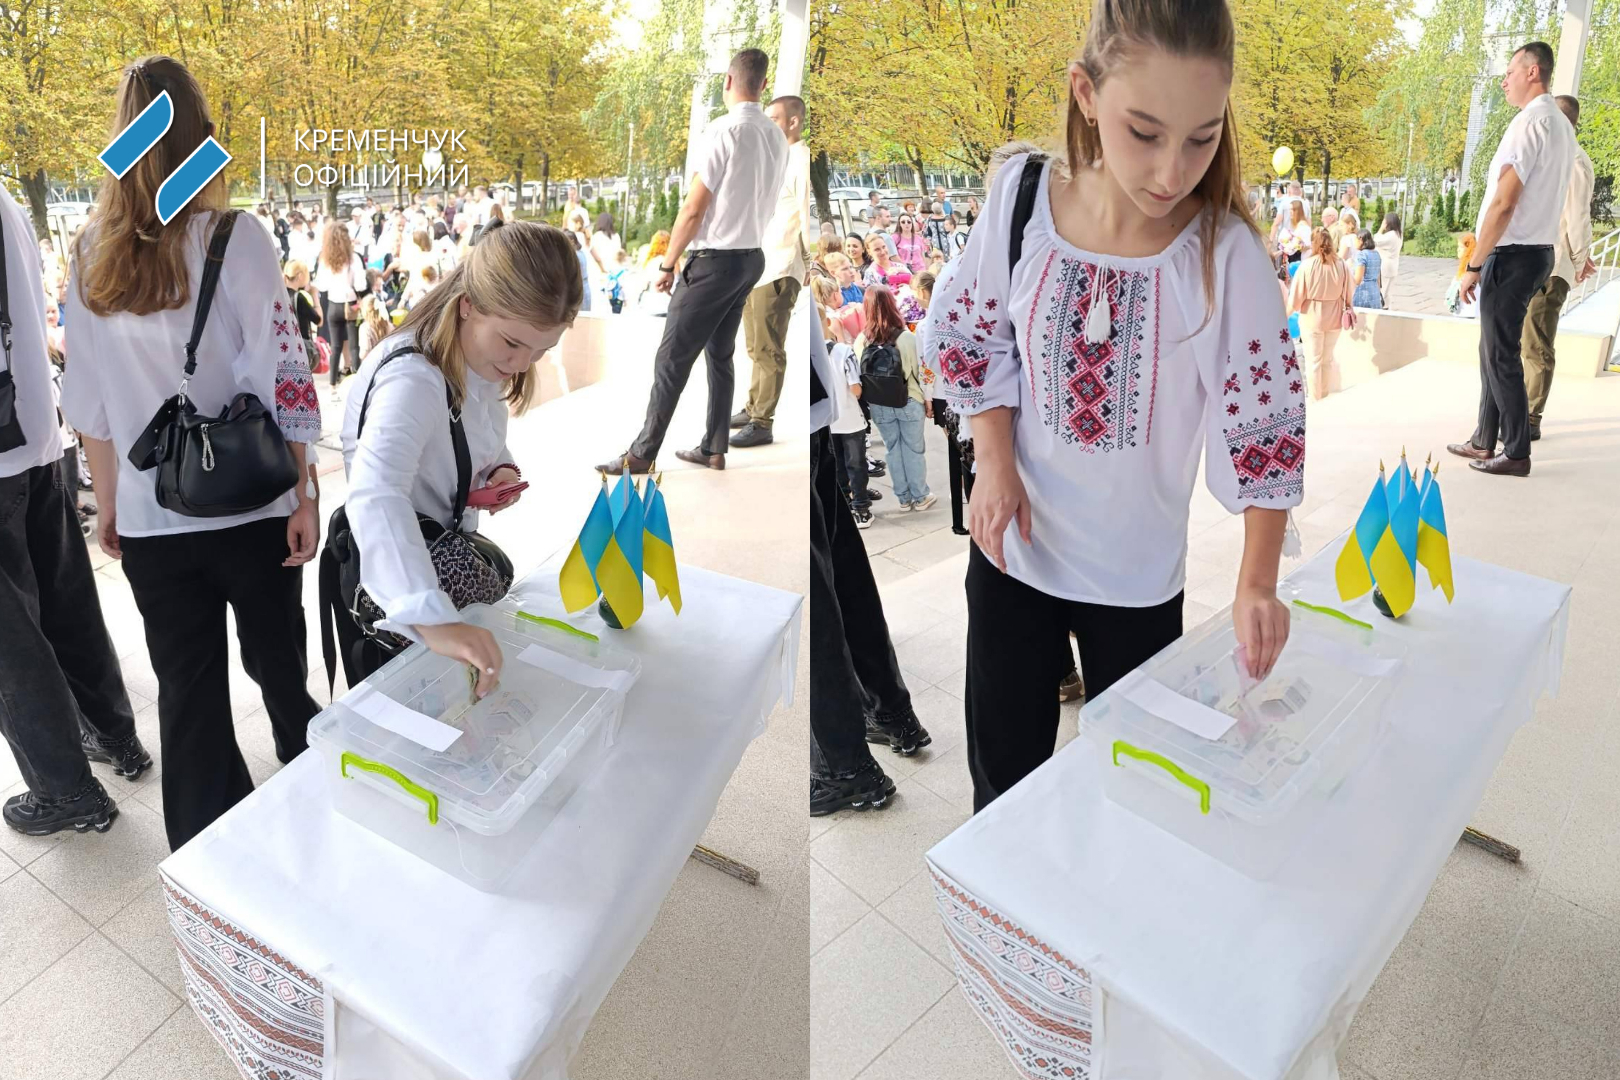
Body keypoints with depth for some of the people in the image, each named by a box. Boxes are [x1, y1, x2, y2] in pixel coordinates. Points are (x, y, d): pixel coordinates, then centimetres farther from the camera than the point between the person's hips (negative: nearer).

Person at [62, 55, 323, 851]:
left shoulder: (91, 257, 2)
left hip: (153, 519, 3)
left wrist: (109, 505, 14)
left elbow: (87, 404, 5)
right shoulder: (234, 240, -9)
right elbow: (281, 380, -12)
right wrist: (305, 493, -6)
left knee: (186, 693, 12)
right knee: (279, 670, 15)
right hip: (250, 508, -2)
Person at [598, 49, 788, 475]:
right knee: (721, 356, 15)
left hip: (715, 261, -7)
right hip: (753, 256, 7)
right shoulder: (778, 137, 6)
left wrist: (668, 265, -7)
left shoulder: (724, 129, -15)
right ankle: (714, 450, 20)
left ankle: (642, 454, 4)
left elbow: (694, 209, -15)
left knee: (673, 358, -1)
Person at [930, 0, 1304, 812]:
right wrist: (995, 462, -8)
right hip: (1014, 543, 2)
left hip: (1140, 571, -1)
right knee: (1001, 773, 15)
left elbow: (1264, 423, -15)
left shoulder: (1227, 255, -18)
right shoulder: (1021, 194, -12)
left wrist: (1256, 581, -22)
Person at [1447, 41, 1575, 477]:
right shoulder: (1562, 126, 15)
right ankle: (1483, 442, 21)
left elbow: (1503, 203, -21)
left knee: (1502, 356, -3)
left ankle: (1516, 454, 3)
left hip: (1512, 255, -9)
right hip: (1539, 250, 9)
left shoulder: (1529, 122, -16)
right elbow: (1551, 197, 18)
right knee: (1494, 350, 15)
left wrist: (1473, 266, -17)